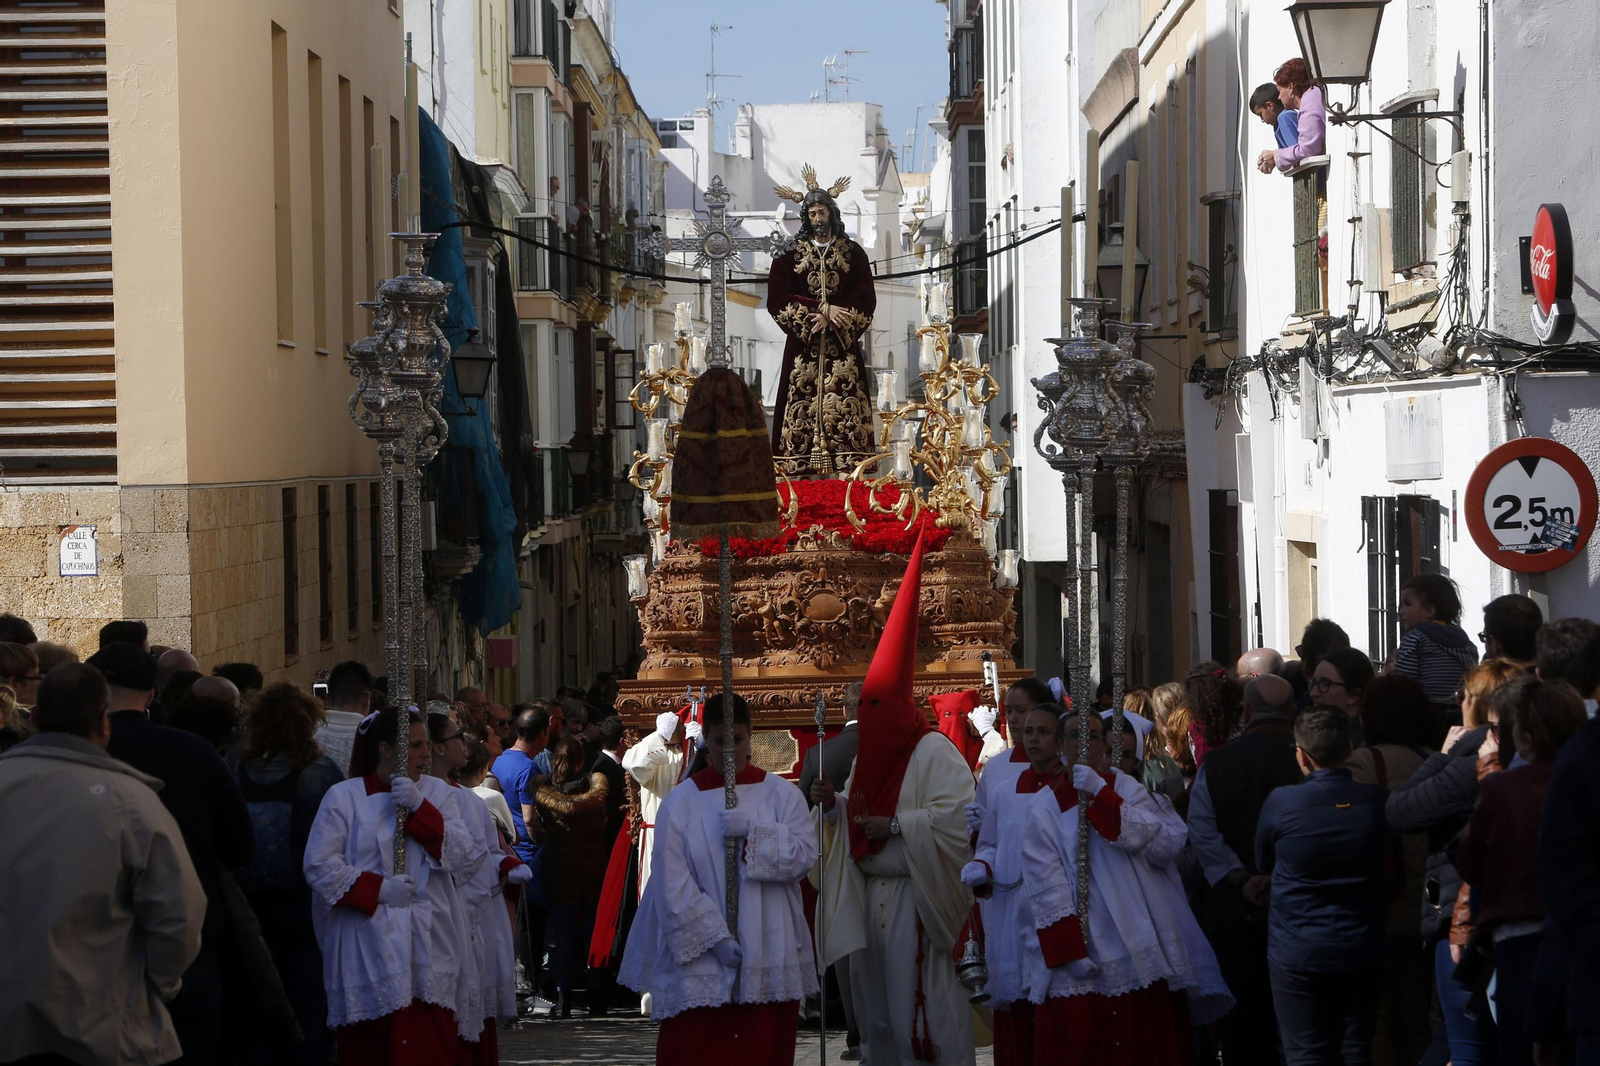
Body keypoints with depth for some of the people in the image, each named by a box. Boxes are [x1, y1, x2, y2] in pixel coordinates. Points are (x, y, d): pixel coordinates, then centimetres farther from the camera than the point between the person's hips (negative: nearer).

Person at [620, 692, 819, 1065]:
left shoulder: (781, 794, 6)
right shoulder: (680, 803, 2)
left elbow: (805, 853, -6)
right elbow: (673, 883, -4)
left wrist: (751, 832, -17)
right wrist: (716, 937, -11)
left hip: (769, 962, 1)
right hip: (700, 962, -1)